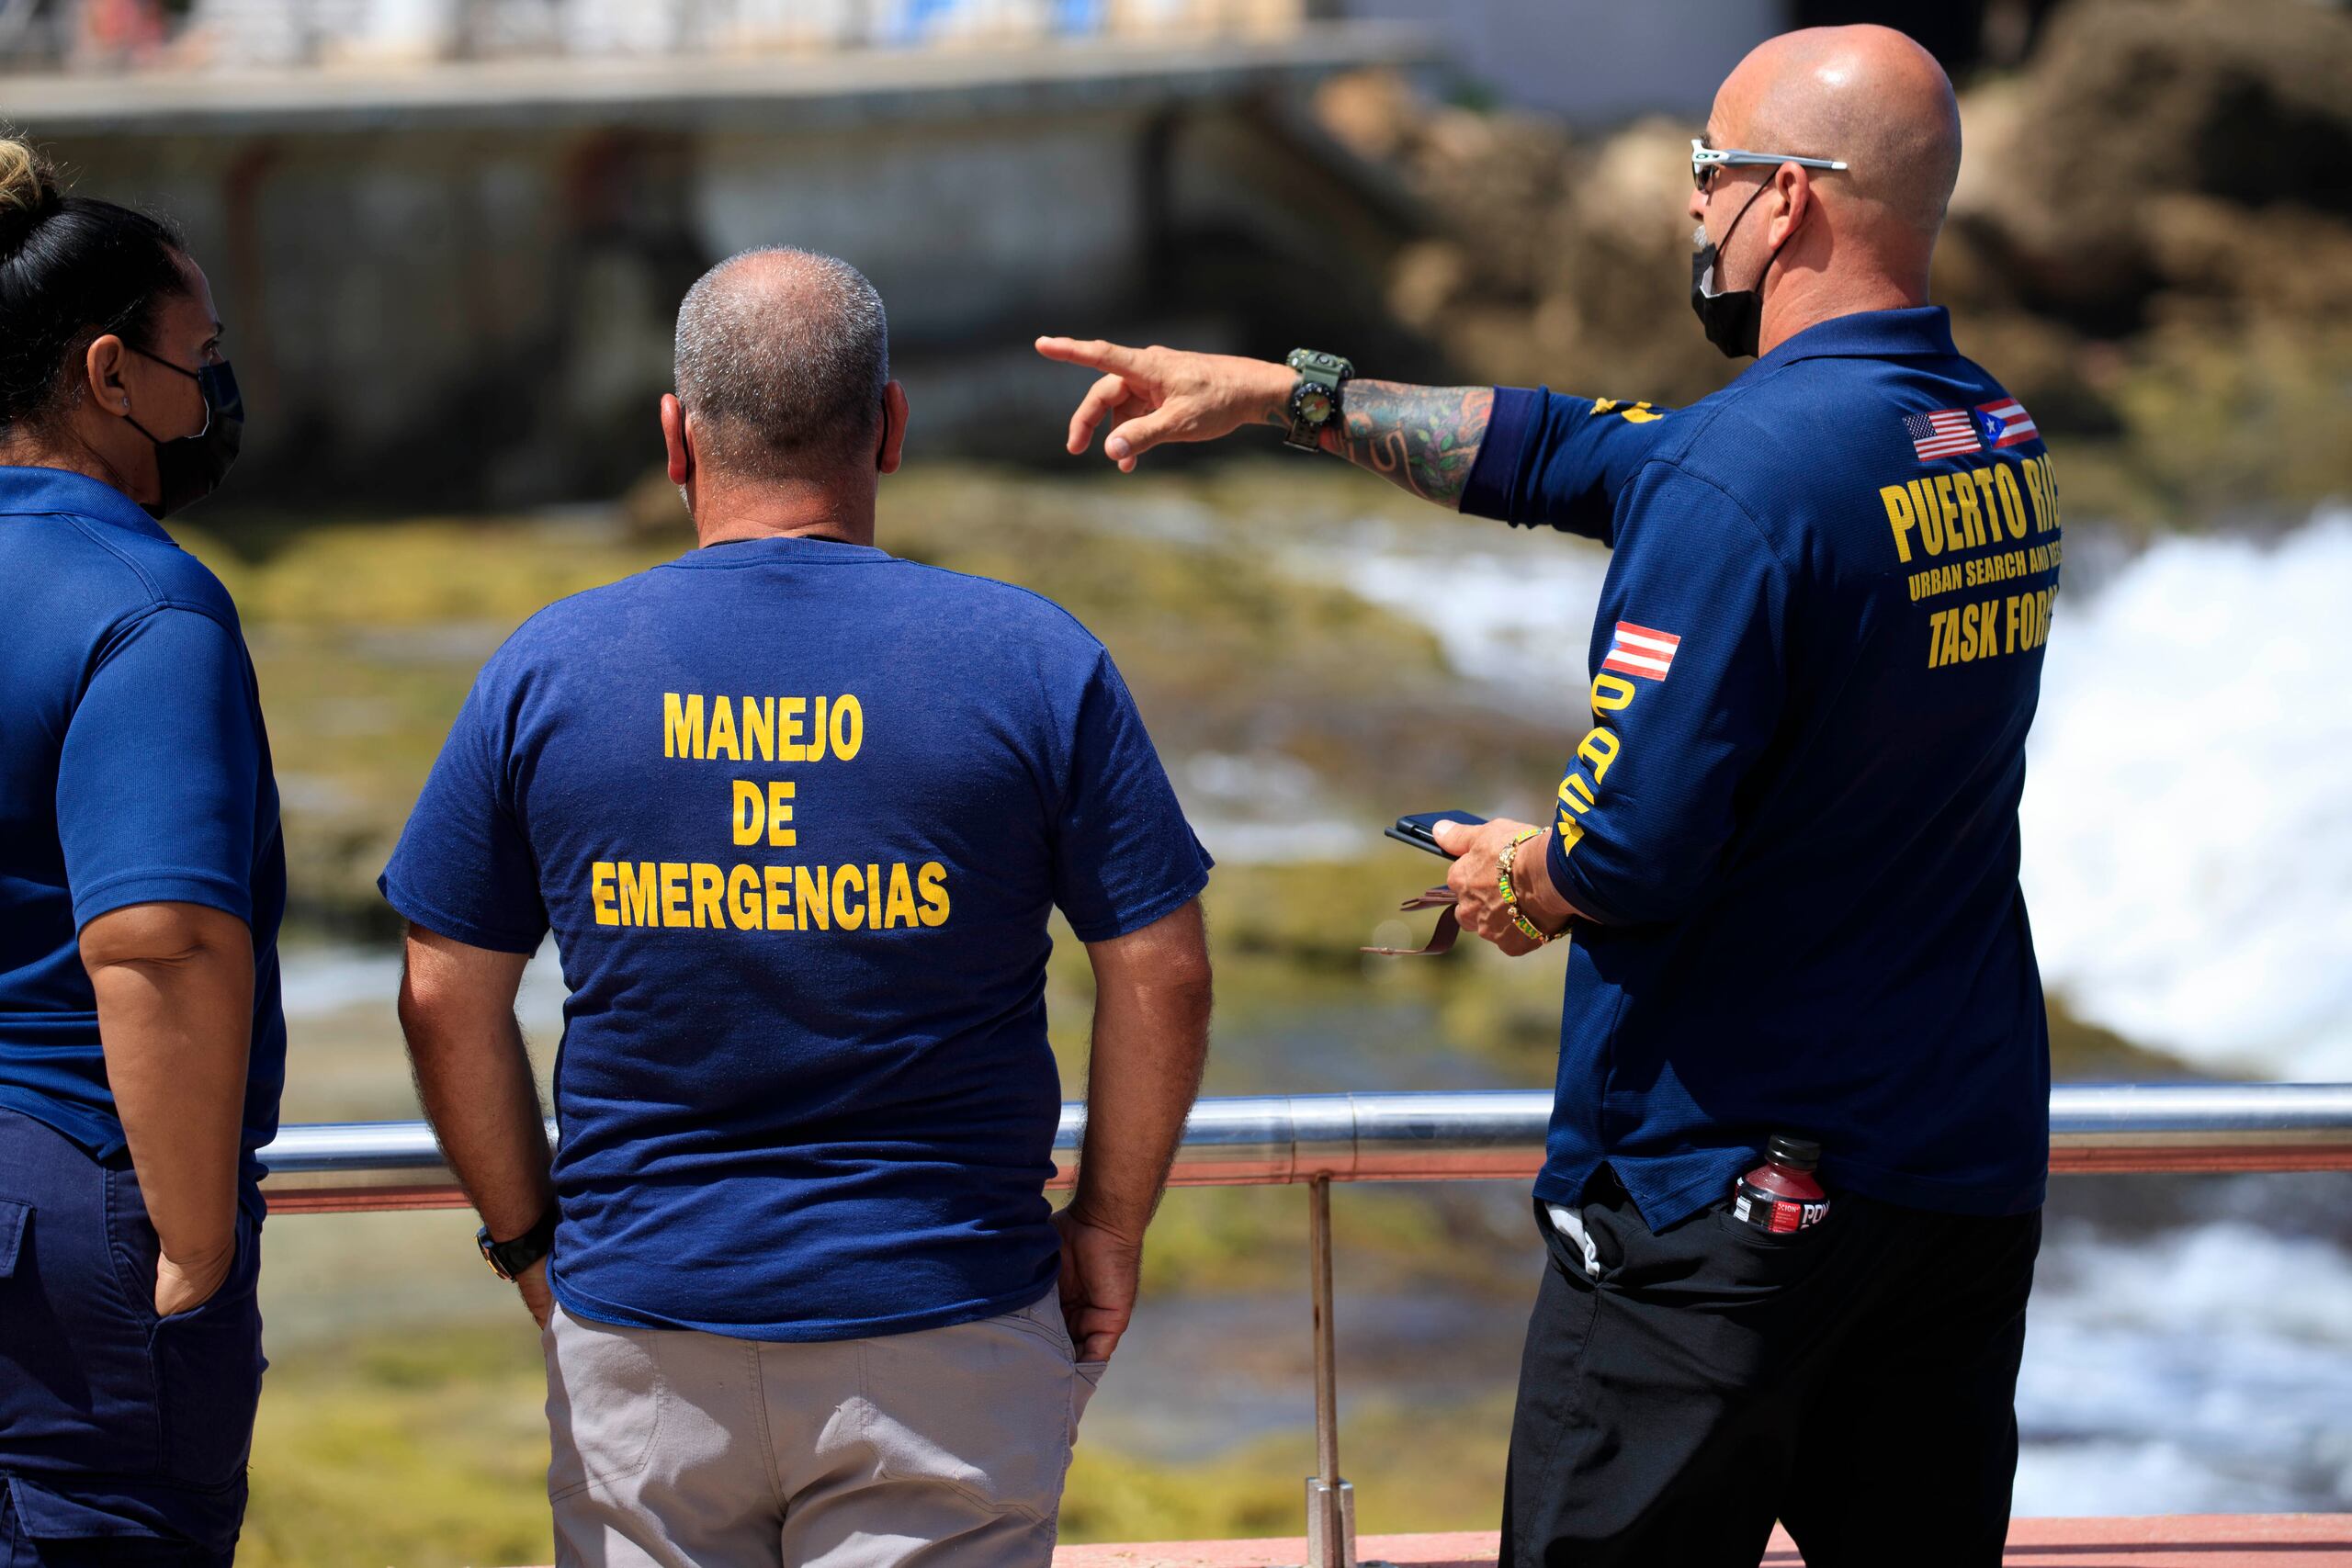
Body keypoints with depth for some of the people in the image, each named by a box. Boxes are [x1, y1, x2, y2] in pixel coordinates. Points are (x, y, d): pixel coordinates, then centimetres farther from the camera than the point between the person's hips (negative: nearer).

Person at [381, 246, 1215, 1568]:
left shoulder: (546, 670, 1)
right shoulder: (1034, 663, -3)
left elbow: (446, 999, 4)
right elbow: (1162, 979, -3)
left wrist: (530, 1238, 14)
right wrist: (1108, 1230, 8)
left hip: (642, 1337, 2)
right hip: (944, 1333, -1)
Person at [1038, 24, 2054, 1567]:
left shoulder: (1738, 477, -21)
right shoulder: (1994, 437, 7)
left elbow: (1629, 853, -23)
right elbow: (1581, 452, 16)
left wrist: (1519, 879, 0)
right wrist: (1279, 390, 19)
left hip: (1722, 1186, -8)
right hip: (1972, 1163, 8)